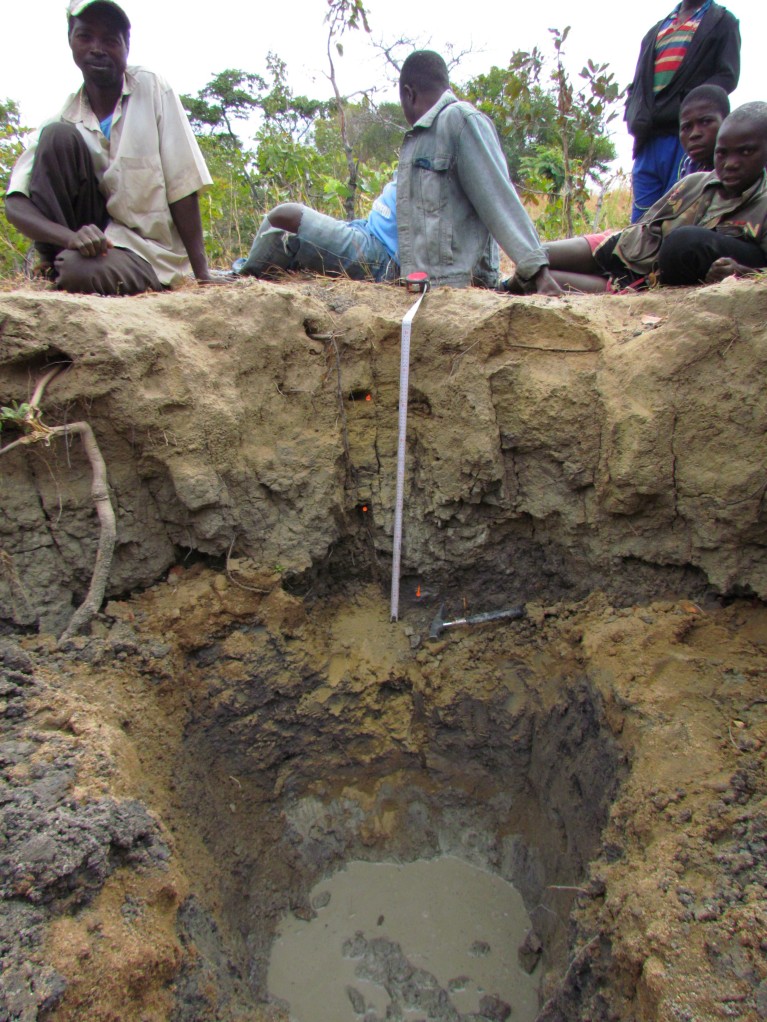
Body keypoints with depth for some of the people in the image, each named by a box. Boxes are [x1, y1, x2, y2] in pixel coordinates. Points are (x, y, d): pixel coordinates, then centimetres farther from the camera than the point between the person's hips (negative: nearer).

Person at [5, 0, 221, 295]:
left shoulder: (152, 89, -5)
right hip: (91, 234, 3)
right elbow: (14, 205, -10)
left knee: (81, 272, -36)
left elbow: (182, 187, -9)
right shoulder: (65, 118, -1)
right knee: (58, 135, -16)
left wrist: (202, 274, -16)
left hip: (147, 250, -3)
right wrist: (70, 237, -32)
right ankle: (53, 270, -11)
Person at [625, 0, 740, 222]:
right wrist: (636, 118, 0)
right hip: (649, 140, 4)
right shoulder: (656, 30, 28)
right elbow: (636, 85, 21)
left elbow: (728, 76, 2)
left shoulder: (722, 22, 16)